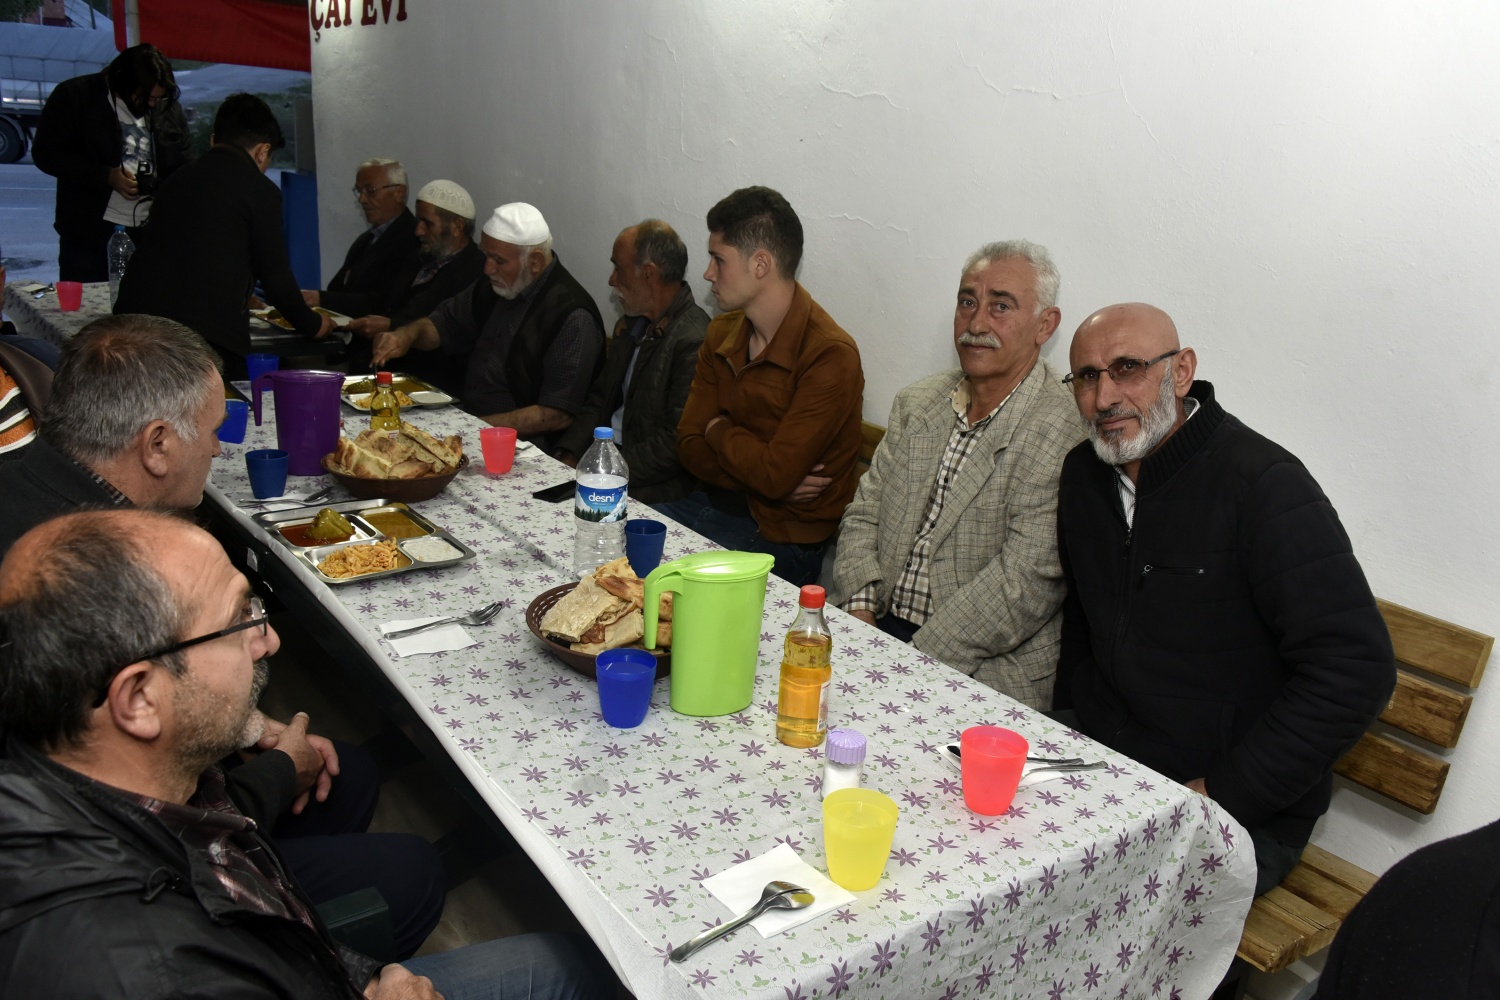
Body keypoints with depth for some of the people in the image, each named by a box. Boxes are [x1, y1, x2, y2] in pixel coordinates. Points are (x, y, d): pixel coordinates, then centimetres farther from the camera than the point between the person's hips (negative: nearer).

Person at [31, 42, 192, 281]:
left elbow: (186, 169, 15)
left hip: (152, 234, 3)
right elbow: (46, 153, -5)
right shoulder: (74, 96, -3)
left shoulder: (170, 109, 8)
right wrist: (106, 176, -16)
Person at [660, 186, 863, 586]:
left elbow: (775, 474, -26)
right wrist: (762, 479, -14)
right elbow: (690, 444, 3)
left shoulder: (830, 356, -21)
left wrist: (719, 430, -7)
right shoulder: (722, 333, 5)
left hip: (784, 535, -7)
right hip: (719, 502, 7)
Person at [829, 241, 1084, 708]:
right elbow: (864, 515, 13)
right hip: (879, 624, 6)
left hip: (983, 669, -6)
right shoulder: (916, 402, 13)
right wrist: (859, 614, -4)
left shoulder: (1064, 432, -11)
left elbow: (1026, 582, -18)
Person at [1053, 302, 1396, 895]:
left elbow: (1356, 669, -20)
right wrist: (1065, 727, 10)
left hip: (1243, 816, -6)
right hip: (1098, 763, 7)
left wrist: (1221, 795, -19)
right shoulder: (1083, 474, 6)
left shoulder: (1261, 483, -16)